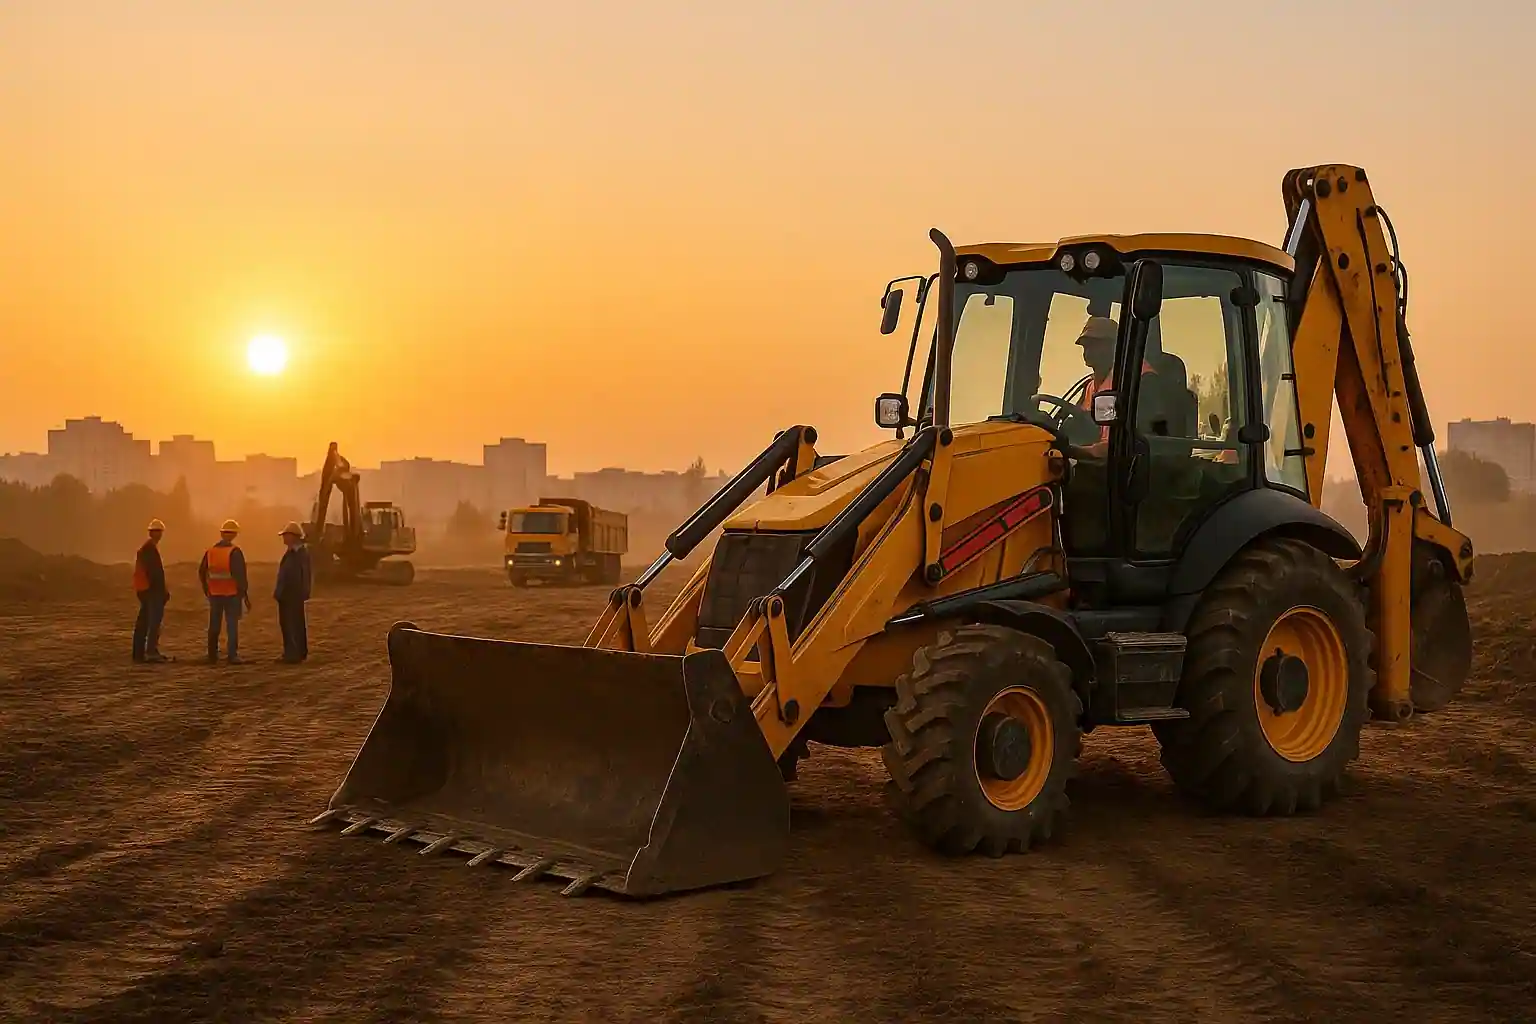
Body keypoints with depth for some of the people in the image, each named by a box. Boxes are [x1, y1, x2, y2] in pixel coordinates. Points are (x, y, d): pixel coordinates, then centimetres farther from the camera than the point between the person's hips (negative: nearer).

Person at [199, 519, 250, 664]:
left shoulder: (210, 551, 2)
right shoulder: (235, 552, -12)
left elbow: (202, 572, 7)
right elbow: (240, 575, -15)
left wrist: (206, 591, 19)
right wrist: (245, 596, -9)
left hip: (215, 594, 4)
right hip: (232, 594, -4)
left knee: (214, 626, 11)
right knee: (232, 625, 1)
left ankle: (212, 656, 13)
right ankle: (232, 656, -3)